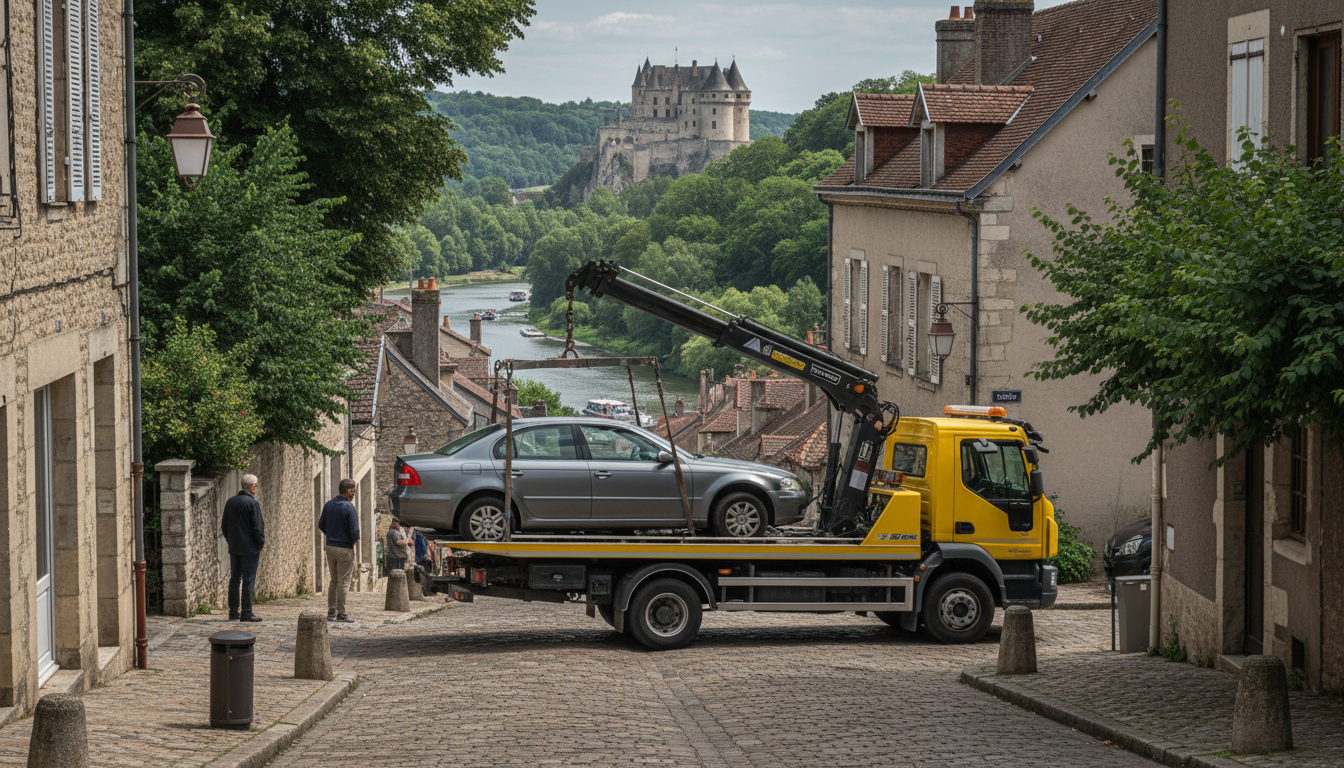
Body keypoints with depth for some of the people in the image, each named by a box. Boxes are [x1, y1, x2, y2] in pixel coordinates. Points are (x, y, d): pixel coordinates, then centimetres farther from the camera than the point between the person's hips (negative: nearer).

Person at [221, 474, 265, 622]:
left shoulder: (230, 502, 8)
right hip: (250, 548, -6)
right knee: (248, 581, -3)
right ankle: (246, 613, -4)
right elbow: (257, 527, -15)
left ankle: (233, 612, 13)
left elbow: (224, 525, 14)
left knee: (234, 580, 11)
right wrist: (261, 542, -2)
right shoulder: (253, 503, -13)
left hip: (234, 548, 6)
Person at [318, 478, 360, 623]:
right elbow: (354, 531, -19)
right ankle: (341, 613, 3)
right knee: (344, 582, 1)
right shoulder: (349, 507, -15)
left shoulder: (328, 505, 4)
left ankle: (331, 612, 15)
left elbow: (321, 525, 10)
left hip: (330, 546, 6)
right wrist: (356, 540, 2)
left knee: (334, 581, 16)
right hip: (345, 548, -6)